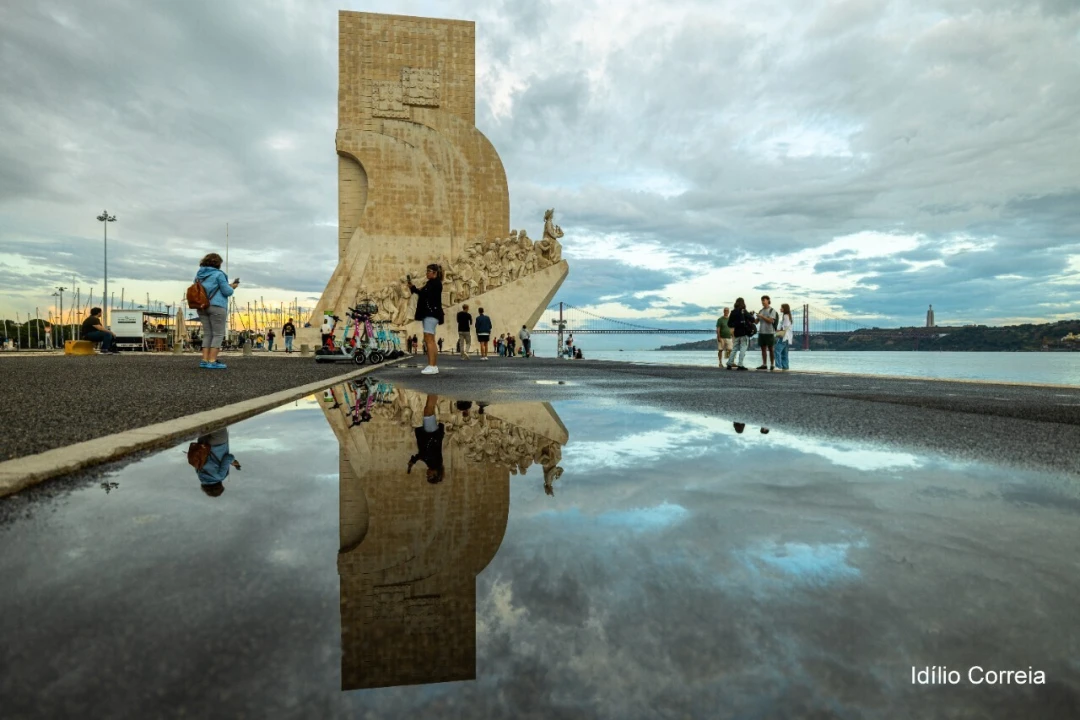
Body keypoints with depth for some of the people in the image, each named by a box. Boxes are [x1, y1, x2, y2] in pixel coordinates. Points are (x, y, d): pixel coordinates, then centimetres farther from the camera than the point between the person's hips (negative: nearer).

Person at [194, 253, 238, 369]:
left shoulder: (199, 275, 14)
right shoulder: (218, 274, -7)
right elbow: (227, 291, -9)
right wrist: (232, 287, 13)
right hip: (216, 307, -7)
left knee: (207, 334, 11)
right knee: (218, 334, -3)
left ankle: (205, 360, 5)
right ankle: (212, 361, -10)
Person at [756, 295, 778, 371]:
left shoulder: (772, 310, -2)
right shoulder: (761, 311, 15)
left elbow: (771, 320, -14)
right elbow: (756, 322, 13)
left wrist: (762, 316, -18)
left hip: (769, 332, -6)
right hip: (761, 332, 6)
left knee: (770, 349, -1)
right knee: (763, 348, 6)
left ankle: (772, 365, 2)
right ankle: (764, 365, 10)